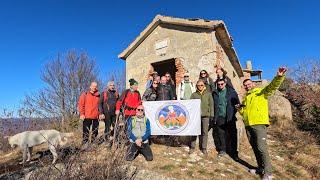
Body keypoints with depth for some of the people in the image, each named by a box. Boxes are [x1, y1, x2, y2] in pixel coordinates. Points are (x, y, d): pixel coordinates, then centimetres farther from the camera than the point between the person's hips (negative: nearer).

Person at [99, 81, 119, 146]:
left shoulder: (116, 93, 11)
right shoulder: (104, 93, 1)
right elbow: (100, 104, -1)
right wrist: (101, 113, -9)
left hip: (114, 113, 3)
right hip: (107, 113, -3)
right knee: (107, 127, 3)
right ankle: (107, 141, 14)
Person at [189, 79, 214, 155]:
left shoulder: (208, 94, 8)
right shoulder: (194, 94, 7)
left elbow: (211, 104, 8)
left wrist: (211, 114, 3)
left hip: (205, 115, 0)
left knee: (205, 132, 6)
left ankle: (204, 148, 17)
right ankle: (192, 147, 15)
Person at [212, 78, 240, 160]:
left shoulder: (231, 91, 0)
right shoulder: (215, 93, 5)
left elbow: (237, 103, 4)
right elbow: (213, 104, 7)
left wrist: (234, 112, -5)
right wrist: (215, 116, 2)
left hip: (230, 117, -1)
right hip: (219, 117, 2)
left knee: (232, 134, 2)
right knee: (221, 134, 7)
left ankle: (234, 152, 13)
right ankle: (222, 150, 21)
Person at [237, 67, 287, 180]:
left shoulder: (261, 92, 4)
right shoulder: (245, 97, 21)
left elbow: (272, 86, -15)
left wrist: (279, 77, -32)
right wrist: (240, 109, 5)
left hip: (259, 124, -6)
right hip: (248, 125, 7)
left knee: (261, 147, -10)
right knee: (255, 148, 12)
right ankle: (261, 168, 25)